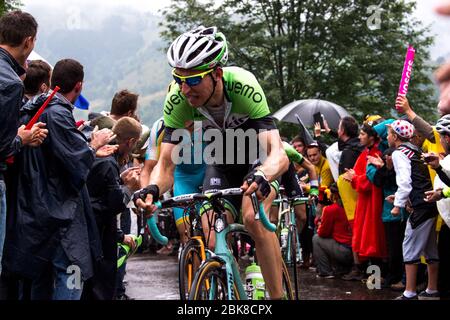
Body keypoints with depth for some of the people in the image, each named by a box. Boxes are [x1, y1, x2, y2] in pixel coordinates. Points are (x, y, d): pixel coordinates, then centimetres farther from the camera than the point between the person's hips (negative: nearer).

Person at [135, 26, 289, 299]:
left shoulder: (243, 86, -38)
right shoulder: (177, 100, -27)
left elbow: (279, 154, -44)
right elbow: (166, 164, -24)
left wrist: (260, 177, -66)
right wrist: (152, 189, -46)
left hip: (259, 154, -4)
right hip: (222, 159, 4)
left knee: (254, 218, -29)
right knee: (213, 244, -8)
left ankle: (278, 296, -18)